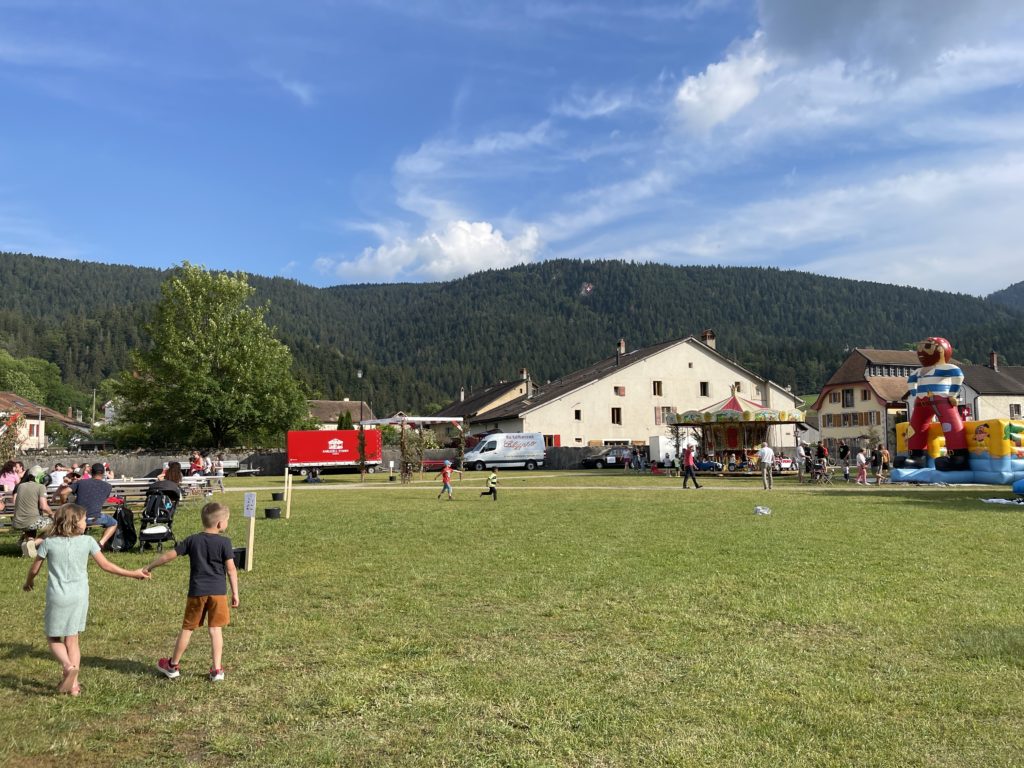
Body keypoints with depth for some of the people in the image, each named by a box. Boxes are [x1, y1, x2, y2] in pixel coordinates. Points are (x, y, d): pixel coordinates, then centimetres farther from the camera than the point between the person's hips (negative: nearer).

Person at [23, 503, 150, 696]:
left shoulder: (48, 543, -5)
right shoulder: (87, 541, -4)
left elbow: (34, 569, 6)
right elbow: (106, 565, -1)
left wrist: (29, 582, 29)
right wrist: (133, 574, 9)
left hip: (57, 597, -1)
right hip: (79, 597, 2)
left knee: (53, 638, 14)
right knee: (72, 639, 13)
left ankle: (68, 666, -13)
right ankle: (73, 684, 14)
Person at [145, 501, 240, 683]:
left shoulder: (193, 540, 2)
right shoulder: (224, 542, -6)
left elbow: (169, 555, 3)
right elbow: (231, 569, -8)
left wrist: (149, 567, 16)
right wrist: (235, 593, -1)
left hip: (197, 592, 2)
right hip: (218, 592, -2)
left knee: (187, 628, 15)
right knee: (215, 629, 5)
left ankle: (173, 665, 30)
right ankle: (217, 669, 7)